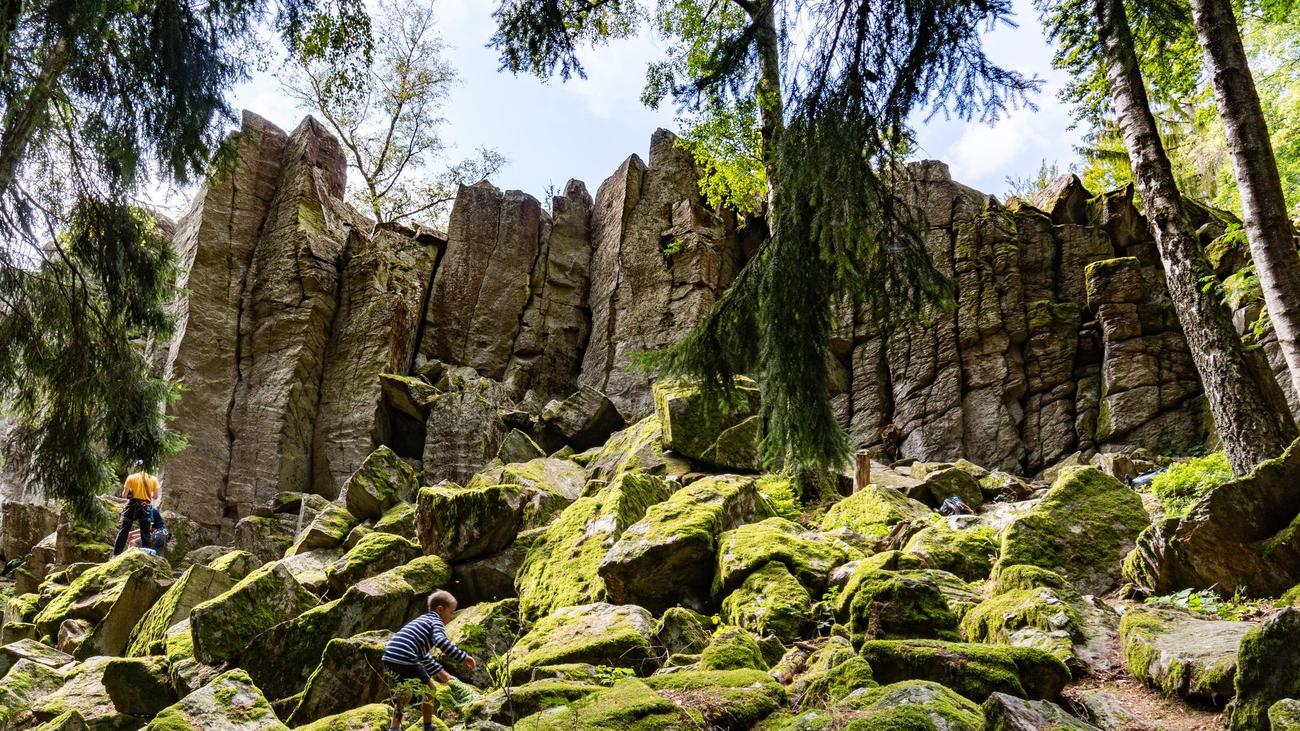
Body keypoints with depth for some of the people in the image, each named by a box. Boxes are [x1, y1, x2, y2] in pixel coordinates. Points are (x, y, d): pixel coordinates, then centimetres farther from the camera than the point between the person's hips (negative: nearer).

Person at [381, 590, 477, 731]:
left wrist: (438, 671, 38)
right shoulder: (436, 622, 3)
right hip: (405, 659, -8)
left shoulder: (422, 621, 30)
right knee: (428, 688, 11)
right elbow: (441, 642, -20)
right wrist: (463, 657, -16)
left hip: (388, 657, 8)